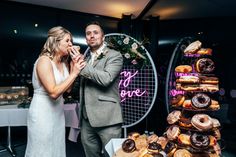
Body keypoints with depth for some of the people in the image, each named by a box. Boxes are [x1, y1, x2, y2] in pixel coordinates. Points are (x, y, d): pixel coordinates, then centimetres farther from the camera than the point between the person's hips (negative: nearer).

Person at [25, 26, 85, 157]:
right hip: (42, 113, -8)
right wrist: (74, 73, -22)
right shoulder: (44, 61, -17)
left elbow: (68, 88, 1)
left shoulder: (64, 63, 7)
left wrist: (75, 64, -1)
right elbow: (53, 92, -25)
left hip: (58, 111, 8)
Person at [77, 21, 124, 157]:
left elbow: (106, 78, -21)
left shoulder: (115, 56, -3)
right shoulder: (86, 58, 18)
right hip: (87, 118, 6)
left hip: (107, 118, -6)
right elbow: (82, 85, 13)